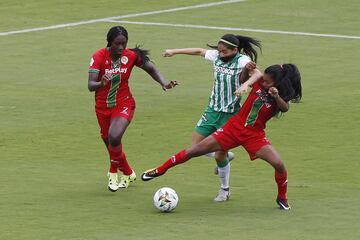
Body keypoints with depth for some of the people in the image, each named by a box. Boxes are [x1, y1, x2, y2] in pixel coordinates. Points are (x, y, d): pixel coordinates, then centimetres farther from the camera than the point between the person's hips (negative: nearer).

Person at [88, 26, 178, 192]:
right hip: (103, 107, 2)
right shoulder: (99, 57, -17)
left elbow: (151, 69, 4)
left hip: (123, 104, -2)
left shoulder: (131, 56, -12)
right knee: (108, 141, 16)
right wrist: (101, 83, -48)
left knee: (114, 137, -26)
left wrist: (164, 83, -14)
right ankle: (128, 173, 44)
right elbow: (90, 85, -25)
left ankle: (114, 172, -1)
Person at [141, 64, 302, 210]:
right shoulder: (258, 84, -7)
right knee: (194, 151, -1)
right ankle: (160, 170, 13)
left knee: (279, 164, -17)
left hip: (254, 136, -2)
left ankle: (282, 198, 11)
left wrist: (276, 96, -51)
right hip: (234, 127, 2)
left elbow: (285, 108, -37)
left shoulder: (280, 99, -12)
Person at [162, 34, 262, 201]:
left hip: (230, 114, -6)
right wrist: (174, 51, 23)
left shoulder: (242, 61, -18)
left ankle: (225, 190, 22)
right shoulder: (216, 56, -1)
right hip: (212, 110, 6)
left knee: (219, 155, -3)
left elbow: (257, 74, -34)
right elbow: (199, 51, 17)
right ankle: (225, 156, 31)